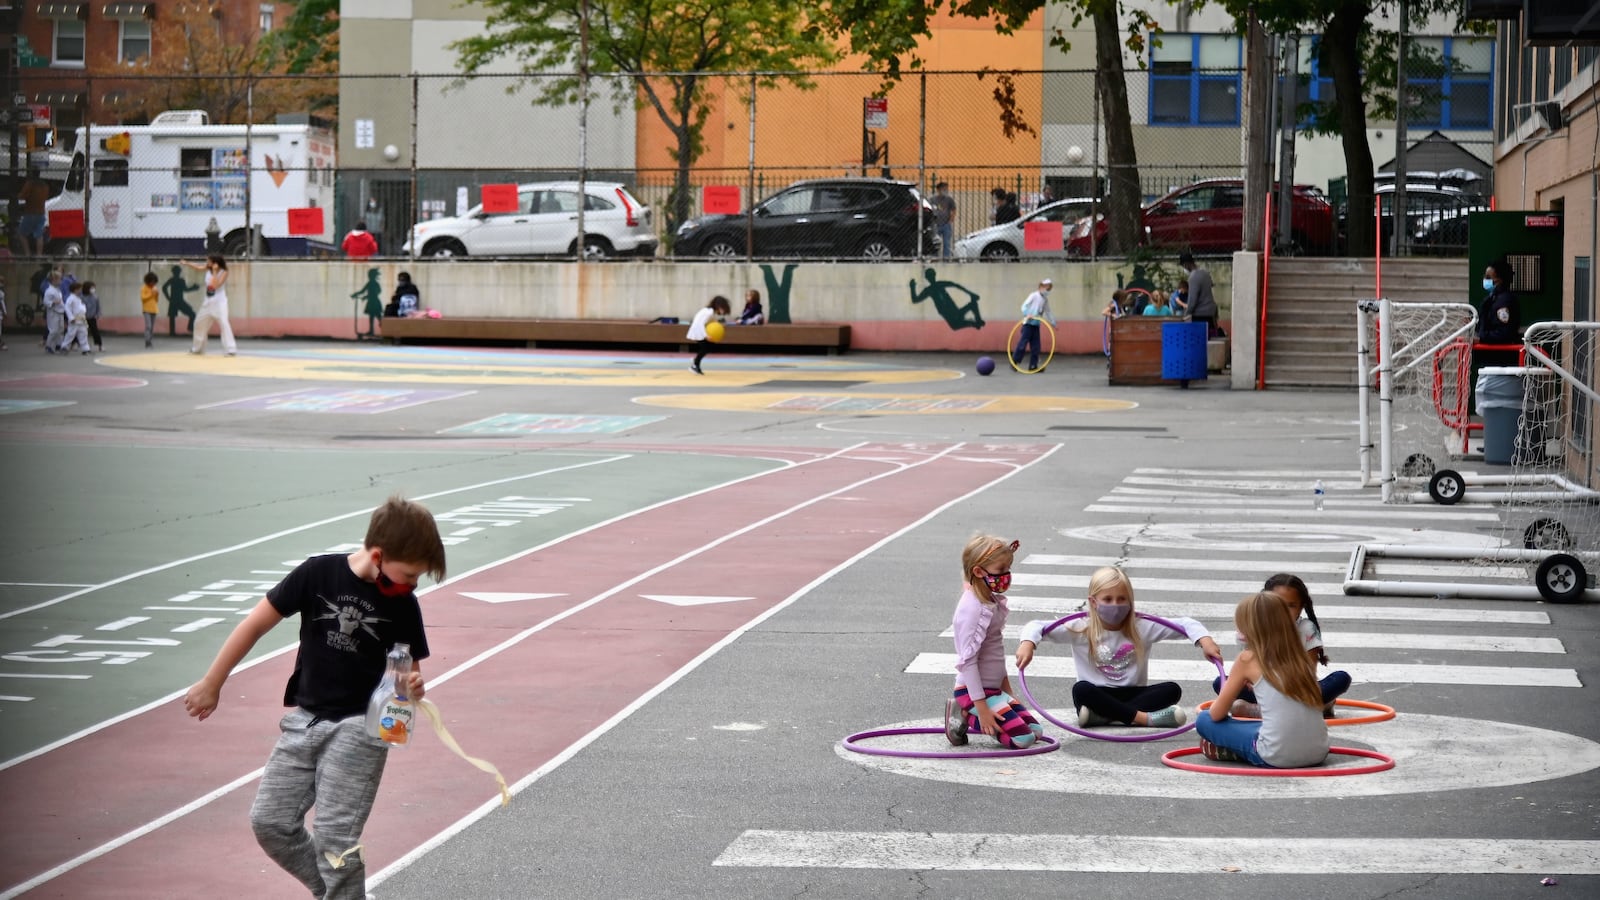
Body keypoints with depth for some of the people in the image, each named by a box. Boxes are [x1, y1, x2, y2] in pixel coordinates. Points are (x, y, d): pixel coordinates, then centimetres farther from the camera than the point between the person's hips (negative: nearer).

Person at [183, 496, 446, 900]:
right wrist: (212, 683, 1)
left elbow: (408, 668, 5)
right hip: (305, 718, 2)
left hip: (360, 727, -2)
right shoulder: (318, 574, -10)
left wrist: (412, 687, -20)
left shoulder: (403, 605, -6)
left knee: (335, 837, -9)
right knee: (270, 822, 5)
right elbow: (256, 624, -2)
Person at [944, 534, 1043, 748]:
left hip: (993, 688, 10)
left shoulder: (993, 602, 8)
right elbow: (967, 661, -23)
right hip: (973, 690, -10)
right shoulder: (973, 608, -21)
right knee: (1021, 737, -18)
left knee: (1035, 731, 6)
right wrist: (982, 707, -25)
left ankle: (968, 716, 8)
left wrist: (1006, 688, 23)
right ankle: (965, 717, -4)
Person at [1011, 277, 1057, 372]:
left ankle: (1033, 366, 5)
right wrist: (1027, 314, -25)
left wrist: (1053, 323, 23)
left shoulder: (1045, 300, 15)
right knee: (1023, 343, -9)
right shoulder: (1034, 296, -5)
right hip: (1028, 323, -7)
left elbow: (1047, 313, 24)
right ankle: (1014, 362, -1)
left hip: (1036, 325, 7)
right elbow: (1024, 306, -9)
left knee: (1035, 346, 3)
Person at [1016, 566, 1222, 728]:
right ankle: (1143, 717, -35)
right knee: (1081, 689, -34)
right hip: (1098, 695, -2)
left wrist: (1204, 640, -19)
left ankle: (1103, 716, -34)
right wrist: (1027, 643, -28)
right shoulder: (1081, 630, -4)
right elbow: (1038, 626, -6)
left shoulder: (1142, 628, 0)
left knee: (1172, 689, -22)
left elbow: (1184, 624, 0)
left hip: (1132, 694, 2)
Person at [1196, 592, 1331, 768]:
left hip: (1277, 757, -4)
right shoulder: (1304, 659, 13)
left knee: (1204, 721, 14)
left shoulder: (1248, 660, 2)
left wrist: (1227, 689, 30)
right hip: (1318, 753, 4)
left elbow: (1216, 714, 9)